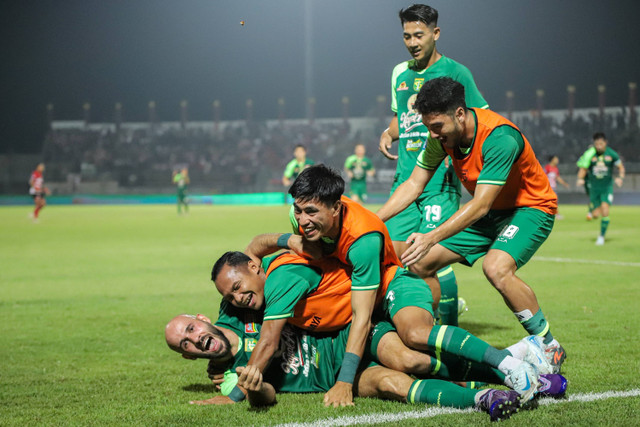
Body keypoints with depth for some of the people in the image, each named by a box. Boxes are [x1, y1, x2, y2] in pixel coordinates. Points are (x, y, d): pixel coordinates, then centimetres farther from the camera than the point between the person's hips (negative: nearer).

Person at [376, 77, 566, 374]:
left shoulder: (500, 138, -33)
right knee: (422, 262, 0)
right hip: (488, 213, 8)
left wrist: (431, 238, -43)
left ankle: (548, 347, -18)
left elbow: (481, 205, -35)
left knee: (496, 267, -33)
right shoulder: (443, 136, -11)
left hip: (530, 208, -8)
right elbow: (414, 184, -2)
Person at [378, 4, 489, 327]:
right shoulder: (400, 73, 15)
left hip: (440, 181, -6)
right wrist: (389, 133, 8)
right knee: (395, 254, -1)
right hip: (405, 179, 6)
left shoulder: (454, 72, -2)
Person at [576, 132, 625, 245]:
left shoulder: (611, 154, -7)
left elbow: (621, 167, 6)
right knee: (596, 214, 1)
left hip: (607, 187, -1)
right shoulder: (590, 154, -6)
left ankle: (602, 235, 0)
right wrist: (580, 179, -20)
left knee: (605, 212, -19)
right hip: (594, 188, 2)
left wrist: (620, 177, -13)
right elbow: (583, 169, 0)